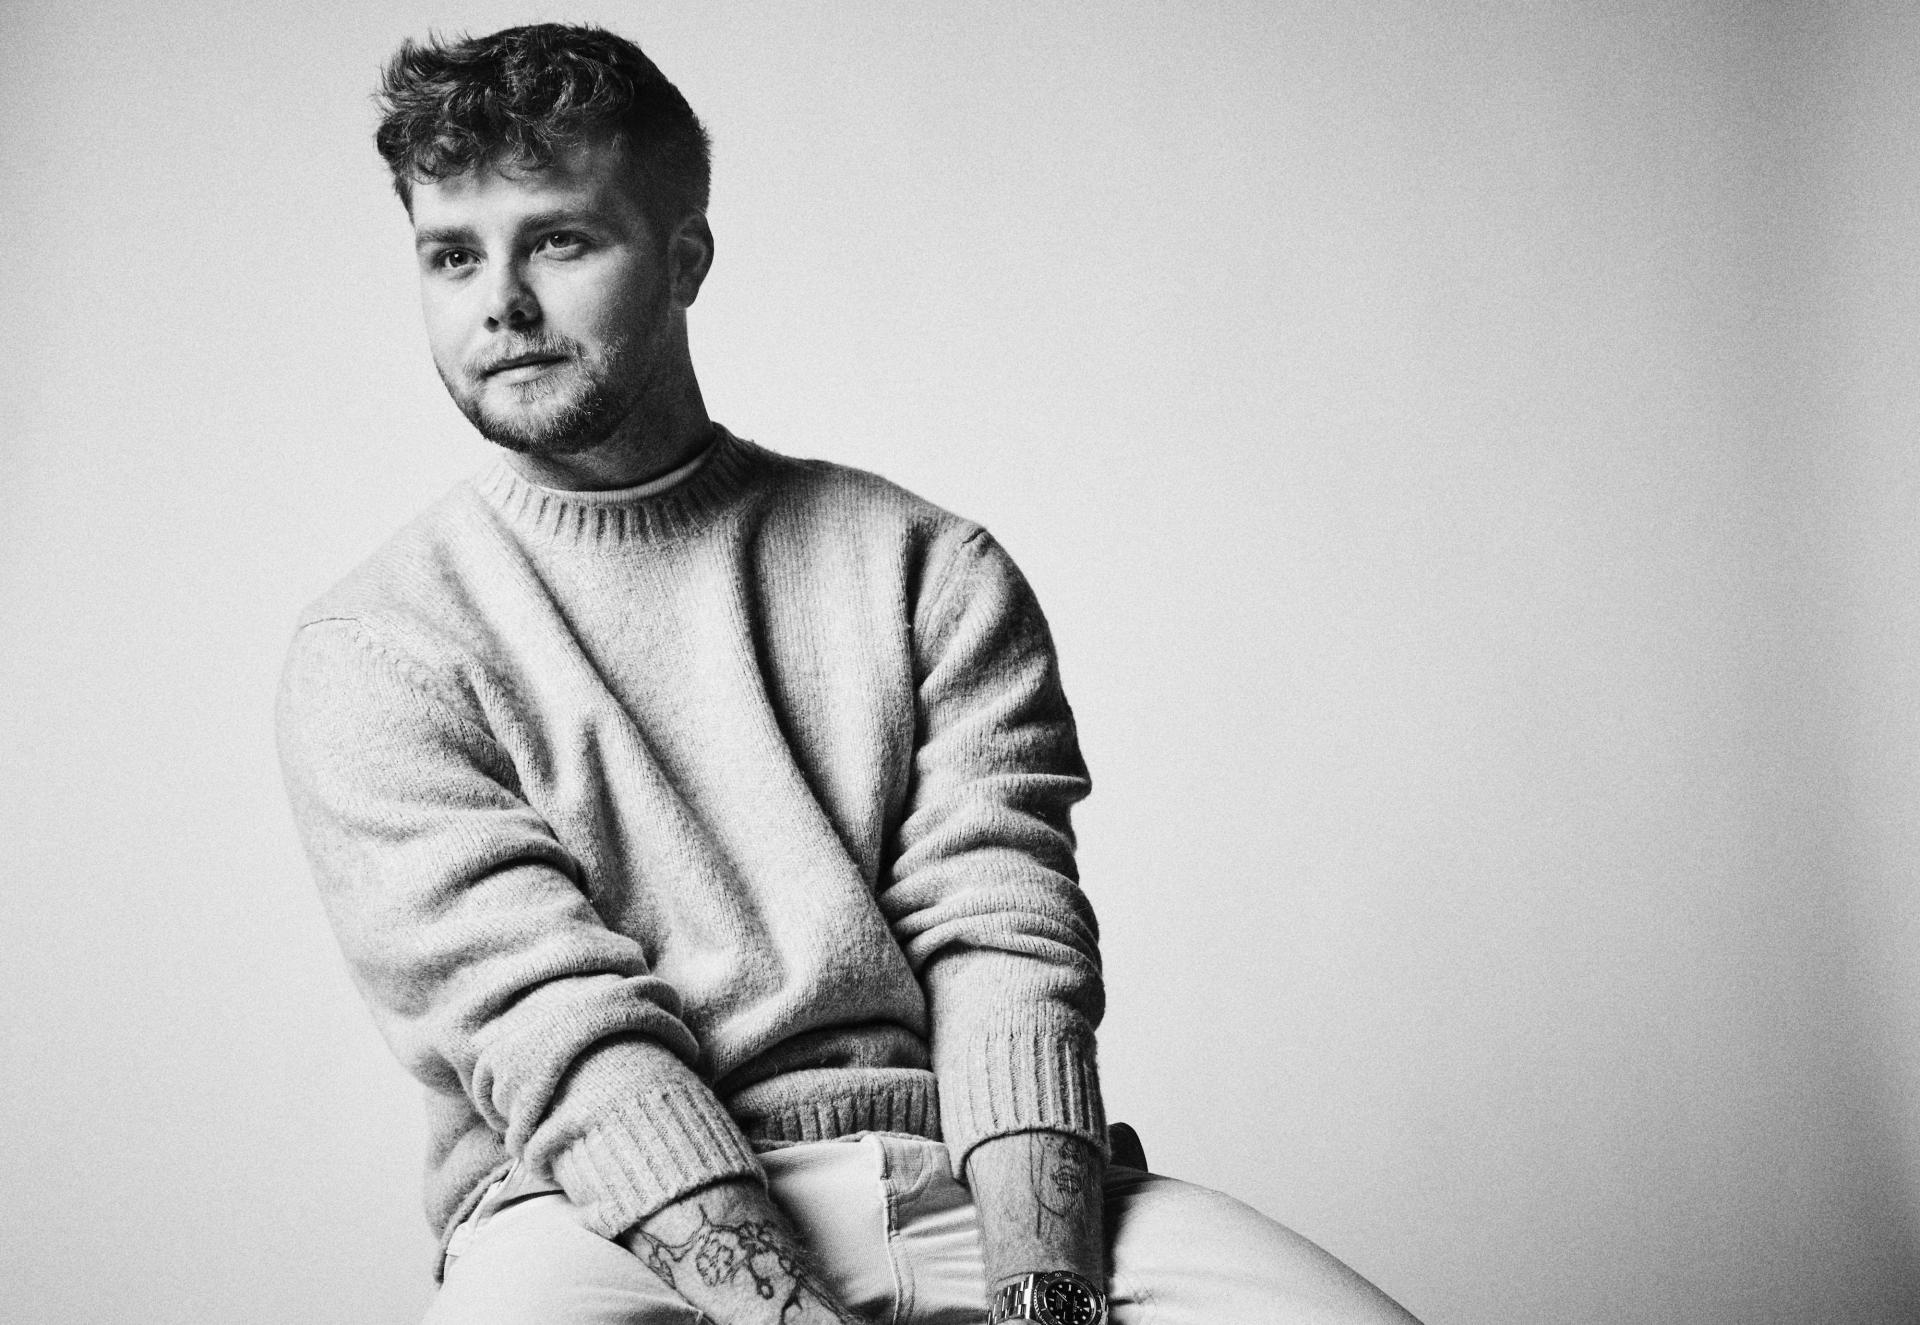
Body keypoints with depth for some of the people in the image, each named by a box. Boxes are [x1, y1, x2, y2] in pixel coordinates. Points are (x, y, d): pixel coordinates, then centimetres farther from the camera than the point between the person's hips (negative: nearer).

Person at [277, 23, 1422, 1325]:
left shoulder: (927, 569, 12)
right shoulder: (374, 649, 6)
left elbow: (1003, 937, 0)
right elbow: (548, 1024, -7)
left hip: (955, 1166, 1)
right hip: (607, 1208, -1)